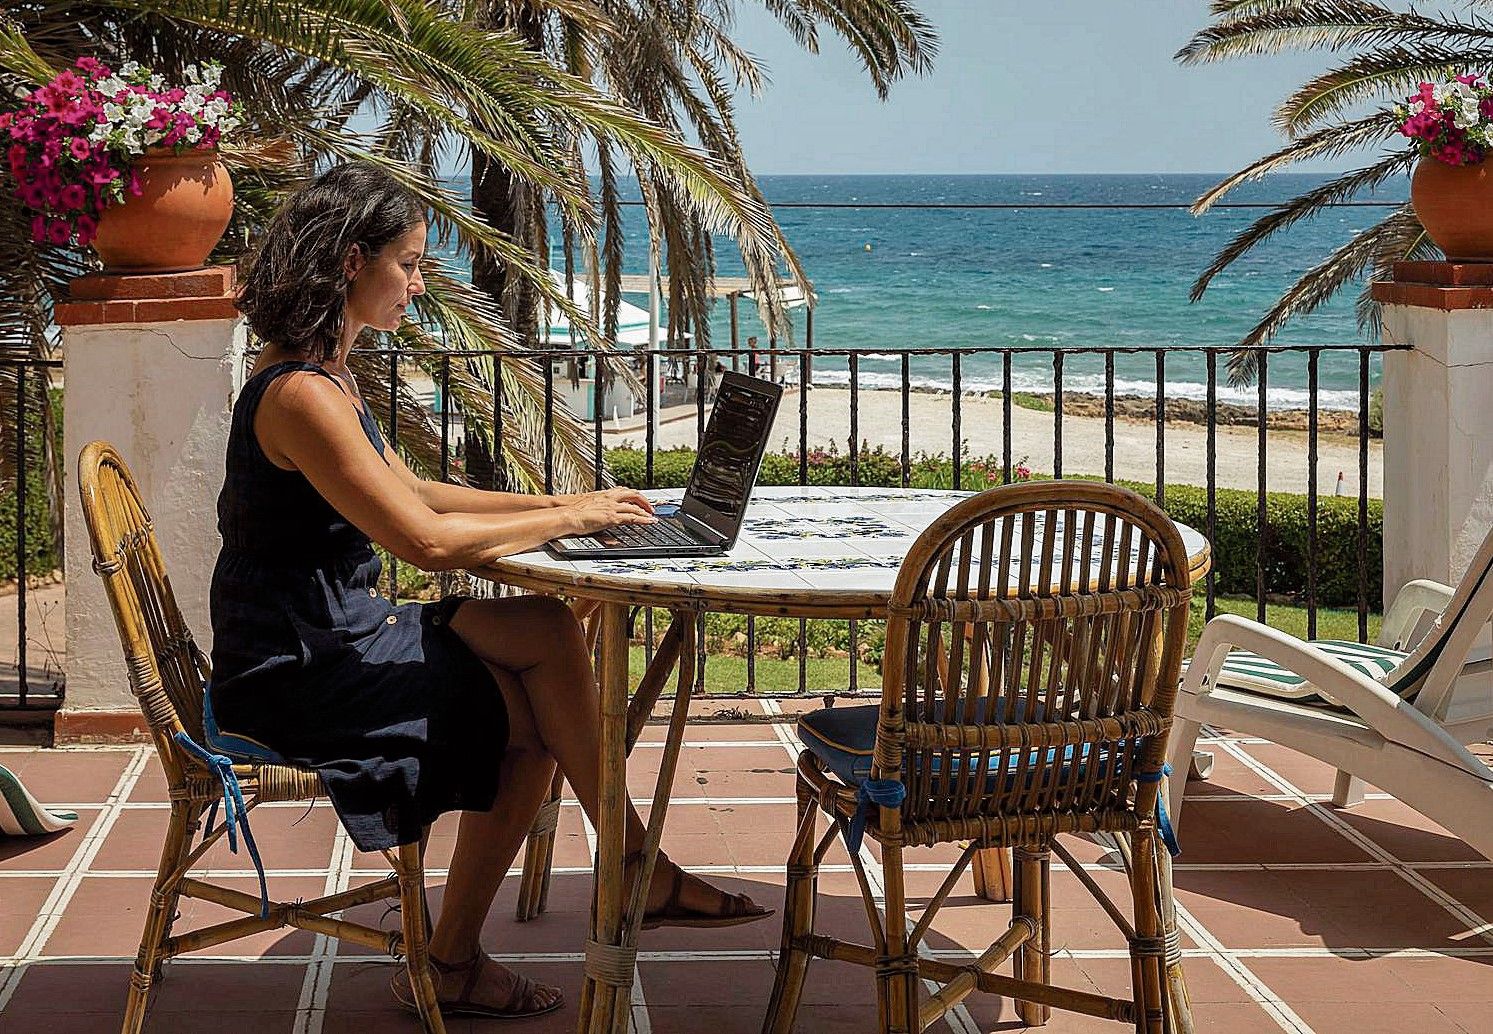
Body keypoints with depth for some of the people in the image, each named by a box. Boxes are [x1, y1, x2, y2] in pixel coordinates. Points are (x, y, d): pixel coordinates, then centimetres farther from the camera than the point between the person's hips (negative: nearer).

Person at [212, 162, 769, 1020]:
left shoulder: (324, 374, 11)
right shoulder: (302, 394, -22)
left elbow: (408, 489, 18)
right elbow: (426, 540, -25)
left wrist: (553, 503, 8)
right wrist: (568, 518, -13)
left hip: (333, 640, 10)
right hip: (295, 678, -10)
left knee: (547, 631, -4)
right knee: (530, 715, -12)